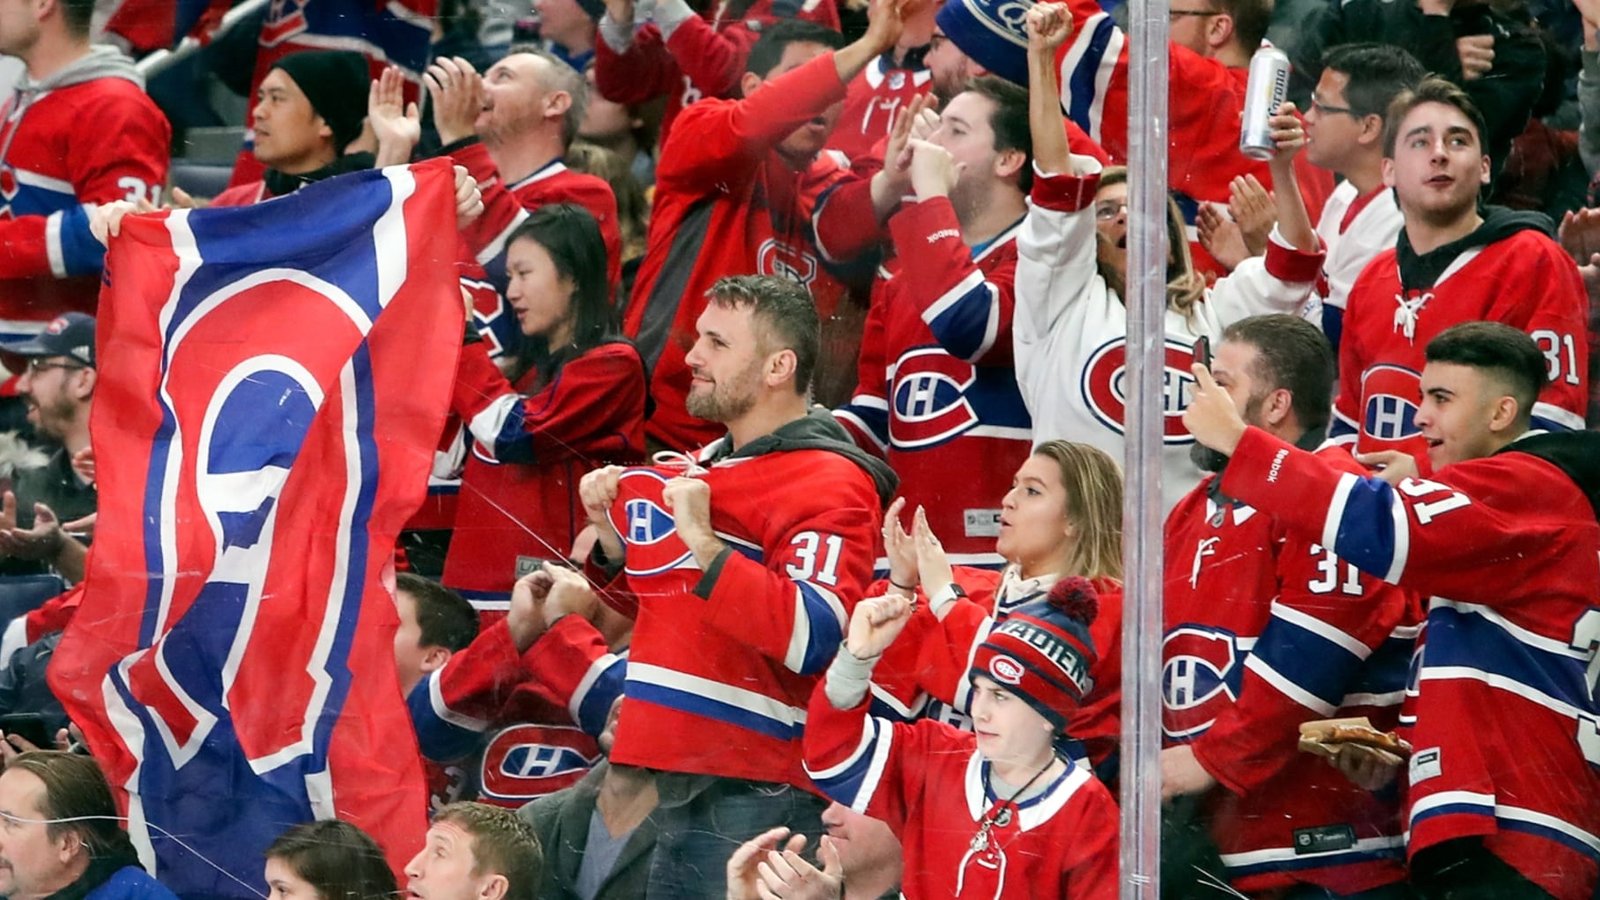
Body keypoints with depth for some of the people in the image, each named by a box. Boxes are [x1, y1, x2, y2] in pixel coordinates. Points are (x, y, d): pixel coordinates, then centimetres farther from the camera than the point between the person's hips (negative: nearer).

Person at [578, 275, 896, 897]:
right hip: (678, 784, 9)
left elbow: (813, 639, -23)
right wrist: (614, 538, 11)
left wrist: (705, 544, -24)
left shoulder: (827, 484, -10)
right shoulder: (705, 468, 19)